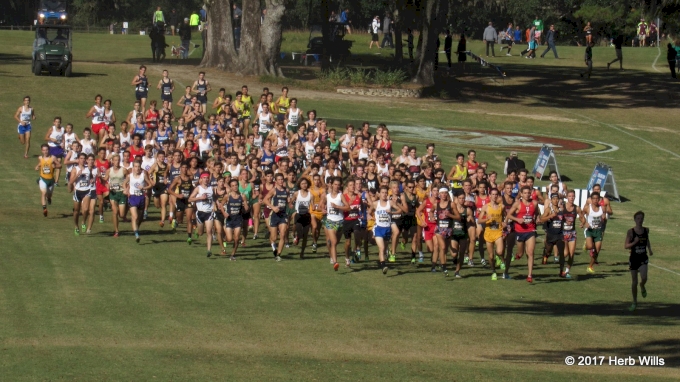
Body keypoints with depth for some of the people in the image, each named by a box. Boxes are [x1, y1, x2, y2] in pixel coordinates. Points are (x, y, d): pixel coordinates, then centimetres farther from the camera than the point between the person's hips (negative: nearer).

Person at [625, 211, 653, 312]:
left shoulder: (646, 230, 0)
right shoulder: (631, 232, -9)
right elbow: (626, 246, -9)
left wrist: (649, 249, 8)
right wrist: (634, 242, -25)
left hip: (643, 258, 1)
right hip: (634, 258, -1)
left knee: (644, 278, -21)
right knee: (634, 282, 5)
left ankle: (642, 286, 17)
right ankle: (634, 302, 23)